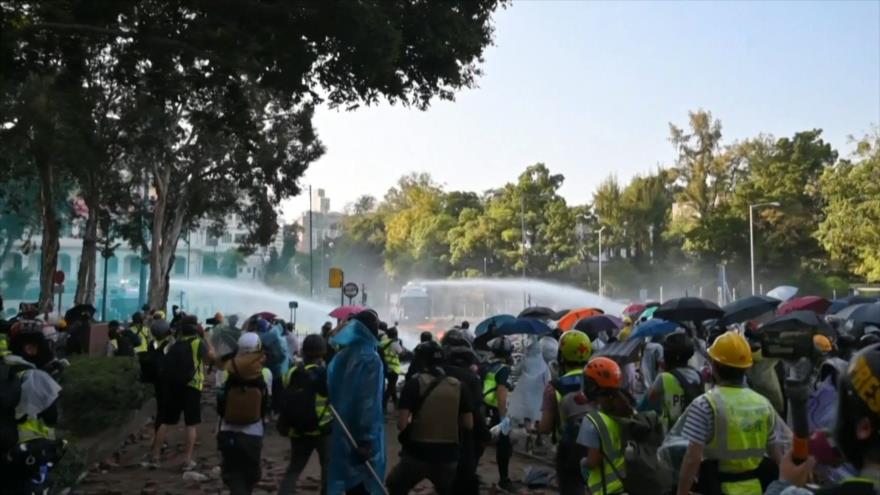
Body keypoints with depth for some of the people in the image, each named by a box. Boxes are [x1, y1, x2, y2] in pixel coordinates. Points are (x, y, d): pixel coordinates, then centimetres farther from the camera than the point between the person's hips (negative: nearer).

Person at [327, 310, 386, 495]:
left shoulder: (340, 356, 6)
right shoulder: (370, 359, -17)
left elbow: (332, 393, 11)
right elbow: (370, 403, -22)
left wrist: (337, 426, 16)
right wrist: (366, 440, -20)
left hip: (341, 433, 7)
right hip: (362, 438, -7)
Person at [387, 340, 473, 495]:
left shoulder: (415, 383, -8)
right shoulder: (458, 386, 2)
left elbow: (401, 424, -13)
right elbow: (468, 424, 4)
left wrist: (413, 423, 8)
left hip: (417, 453, -3)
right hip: (448, 454, 3)